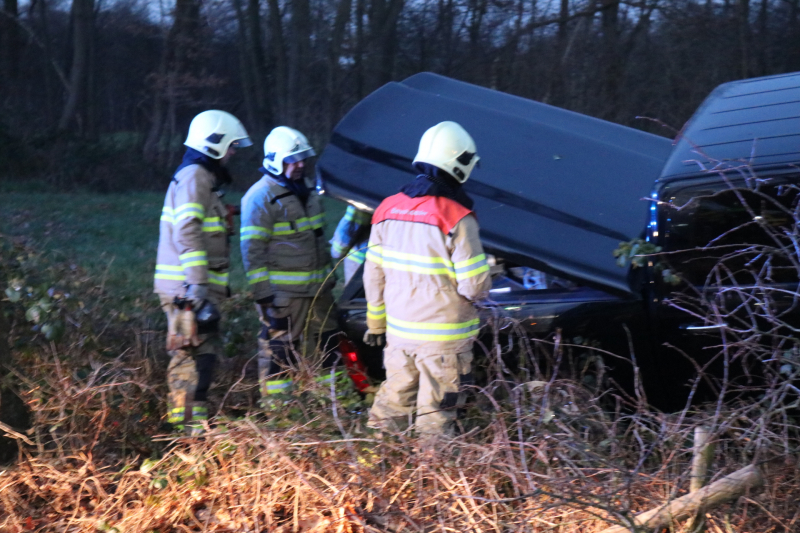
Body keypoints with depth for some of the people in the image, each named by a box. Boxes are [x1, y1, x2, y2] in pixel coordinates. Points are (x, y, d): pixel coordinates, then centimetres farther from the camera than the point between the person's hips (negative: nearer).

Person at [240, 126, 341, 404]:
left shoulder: (306, 191, 14)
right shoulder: (261, 197, -13)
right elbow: (252, 250, -15)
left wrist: (328, 275, 23)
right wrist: (263, 295, -19)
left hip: (317, 287, 9)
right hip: (283, 291, -9)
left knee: (324, 344, 14)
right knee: (279, 350, -6)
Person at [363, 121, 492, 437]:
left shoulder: (388, 209, 2)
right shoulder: (456, 218, -18)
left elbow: (373, 274, 9)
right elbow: (474, 286, -18)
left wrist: (376, 322, 19)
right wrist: (485, 283, 6)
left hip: (398, 331, 6)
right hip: (442, 338, -6)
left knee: (393, 401, 17)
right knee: (435, 414, 3)